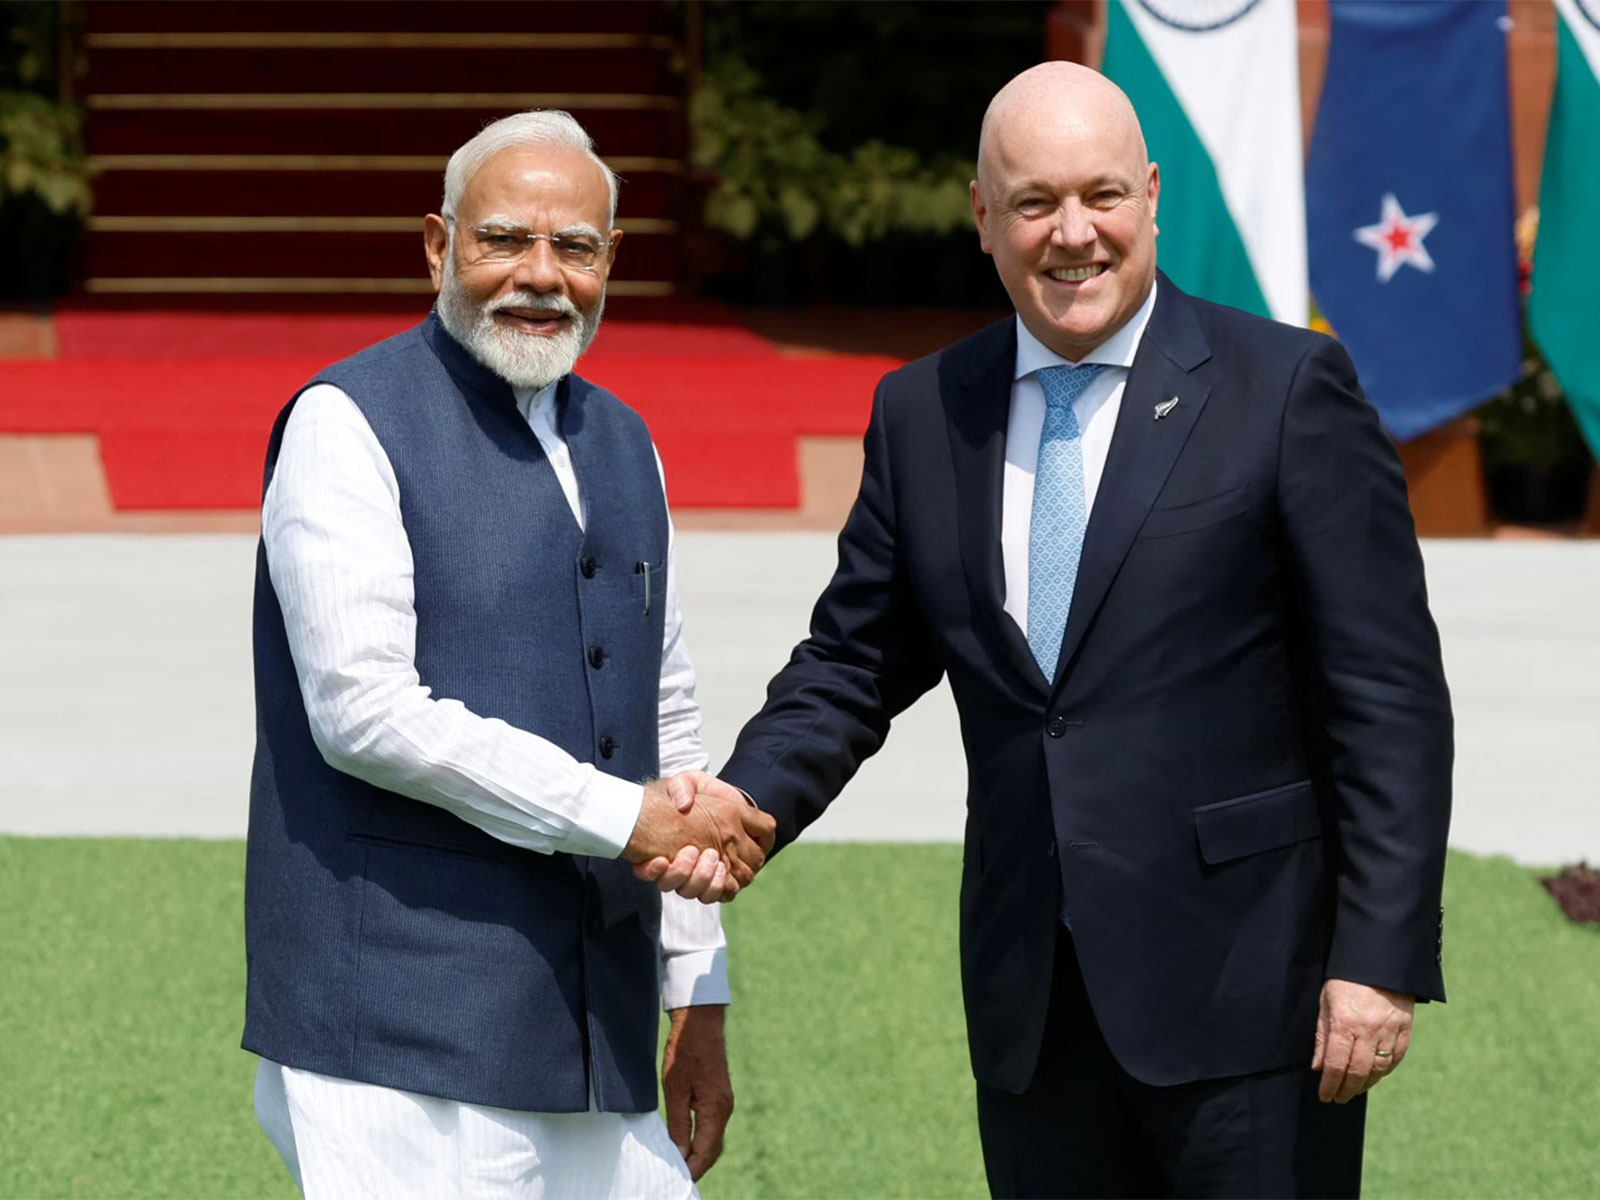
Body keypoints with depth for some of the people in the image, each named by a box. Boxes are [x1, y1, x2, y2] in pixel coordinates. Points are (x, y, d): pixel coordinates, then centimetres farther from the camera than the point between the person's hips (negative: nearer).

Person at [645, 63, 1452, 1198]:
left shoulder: (1288, 388, -4)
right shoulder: (921, 414, 9)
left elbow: (1389, 697, -6)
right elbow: (852, 667, 13)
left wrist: (1381, 961, -13)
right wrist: (740, 809, -7)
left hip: (1246, 992, -4)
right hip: (1032, 1007, 4)